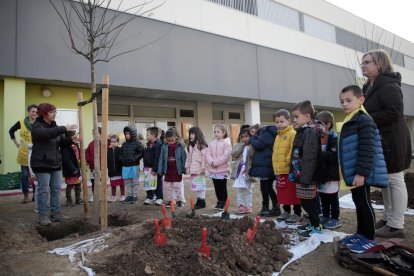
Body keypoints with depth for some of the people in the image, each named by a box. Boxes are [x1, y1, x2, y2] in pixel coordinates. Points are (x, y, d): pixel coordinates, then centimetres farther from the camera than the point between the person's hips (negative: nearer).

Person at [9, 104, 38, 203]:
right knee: (24, 174, 7)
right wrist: (16, 143, 10)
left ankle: (35, 194, 22)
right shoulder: (21, 123, -1)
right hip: (24, 153, 1)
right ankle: (26, 195, 20)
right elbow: (11, 131, 15)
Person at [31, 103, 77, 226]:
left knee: (56, 189, 11)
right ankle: (43, 215, 10)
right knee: (44, 190, -1)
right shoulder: (37, 126, -10)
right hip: (42, 164, -7)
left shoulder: (54, 126, 13)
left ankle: (56, 213, 21)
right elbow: (47, 133, -33)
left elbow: (62, 142, 10)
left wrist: (71, 140, -10)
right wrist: (64, 128, -38)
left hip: (56, 163, 7)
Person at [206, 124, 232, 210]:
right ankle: (219, 201, 26)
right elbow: (208, 154, 3)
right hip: (213, 169, 6)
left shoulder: (226, 143, -7)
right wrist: (211, 162, -16)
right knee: (216, 187, 13)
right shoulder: (211, 143, 10)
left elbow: (226, 155, -17)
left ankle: (224, 202, 16)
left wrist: (216, 162, -18)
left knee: (223, 187, 3)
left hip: (223, 169, -5)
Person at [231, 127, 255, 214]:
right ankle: (241, 206, 19)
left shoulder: (252, 146, -3)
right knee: (239, 190, 9)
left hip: (248, 170, -3)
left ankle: (249, 206, 18)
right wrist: (242, 145, -10)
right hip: (239, 170, 3)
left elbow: (253, 155, -20)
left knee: (248, 190, 9)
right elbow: (233, 154, -7)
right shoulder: (238, 145, 8)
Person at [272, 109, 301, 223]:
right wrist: (276, 167, 16)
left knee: (293, 192, 1)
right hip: (280, 170, 8)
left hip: (290, 170, -8)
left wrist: (288, 161, -18)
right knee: (283, 192, 15)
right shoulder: (278, 136, 16)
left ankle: (297, 214, 12)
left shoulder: (293, 134, -10)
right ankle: (286, 211, 29)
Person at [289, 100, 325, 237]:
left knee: (308, 201, 1)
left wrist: (305, 178, -25)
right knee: (306, 201, 18)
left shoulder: (310, 132, -18)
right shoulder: (303, 131, 13)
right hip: (301, 174, 10)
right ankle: (313, 223, 31)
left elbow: (309, 158, -24)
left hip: (307, 176, -10)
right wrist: (294, 172, 18)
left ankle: (316, 226, 15)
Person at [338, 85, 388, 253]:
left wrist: (361, 172, -25)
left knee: (364, 203, 0)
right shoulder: (349, 122, 16)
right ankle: (361, 233, 30)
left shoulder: (363, 120, -15)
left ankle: (370, 238, 13)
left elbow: (367, 149, -23)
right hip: (353, 173, 10)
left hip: (361, 174, -10)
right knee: (358, 202, 17)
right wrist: (347, 173, 24)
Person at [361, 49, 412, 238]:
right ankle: (387, 218, 27)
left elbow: (395, 112, -24)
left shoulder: (388, 85, -14)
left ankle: (396, 226, 7)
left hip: (391, 140, -10)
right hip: (379, 140, 10)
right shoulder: (370, 87, 16)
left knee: (395, 181, -2)